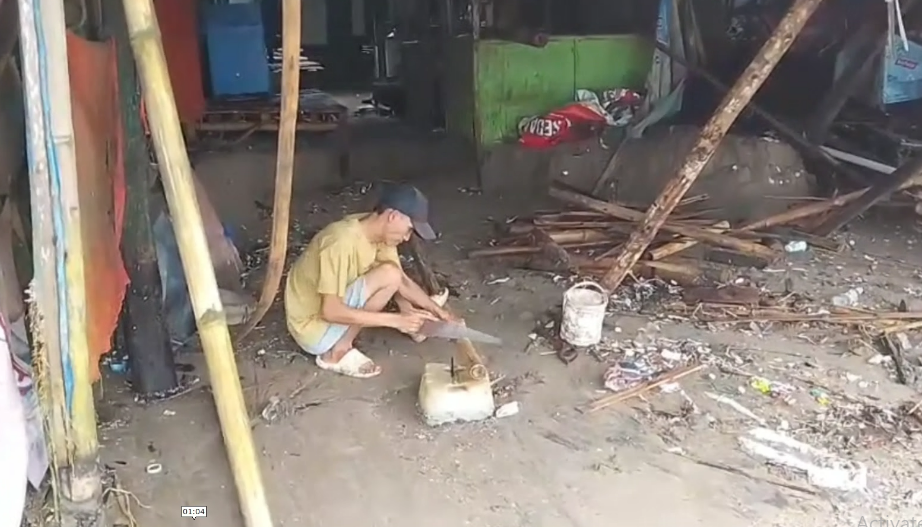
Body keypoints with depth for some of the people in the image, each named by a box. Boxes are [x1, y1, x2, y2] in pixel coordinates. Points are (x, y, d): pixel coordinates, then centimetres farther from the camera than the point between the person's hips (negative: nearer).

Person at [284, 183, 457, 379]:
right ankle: (337, 351, -14)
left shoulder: (377, 232, -5)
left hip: (335, 307, 9)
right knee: (389, 275, -24)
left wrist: (437, 311, -9)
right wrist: (395, 320, -31)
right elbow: (331, 311, -32)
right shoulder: (342, 242, -31)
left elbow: (404, 281, 4)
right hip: (314, 328, -9)